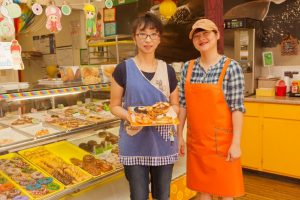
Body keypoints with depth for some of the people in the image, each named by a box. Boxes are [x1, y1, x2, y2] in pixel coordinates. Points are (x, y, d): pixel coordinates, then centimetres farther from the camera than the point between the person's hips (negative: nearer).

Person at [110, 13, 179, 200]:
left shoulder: (168, 70, 4)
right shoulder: (124, 69, -4)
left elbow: (175, 105, 11)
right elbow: (115, 106, 1)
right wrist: (128, 116, -19)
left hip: (163, 143, 3)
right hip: (135, 144, -2)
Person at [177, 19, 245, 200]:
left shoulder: (231, 67, -9)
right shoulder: (188, 68, 3)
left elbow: (237, 107, -12)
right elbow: (183, 104, 6)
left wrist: (236, 143, -14)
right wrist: (179, 135, 6)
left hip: (221, 140, -4)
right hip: (195, 139, 4)